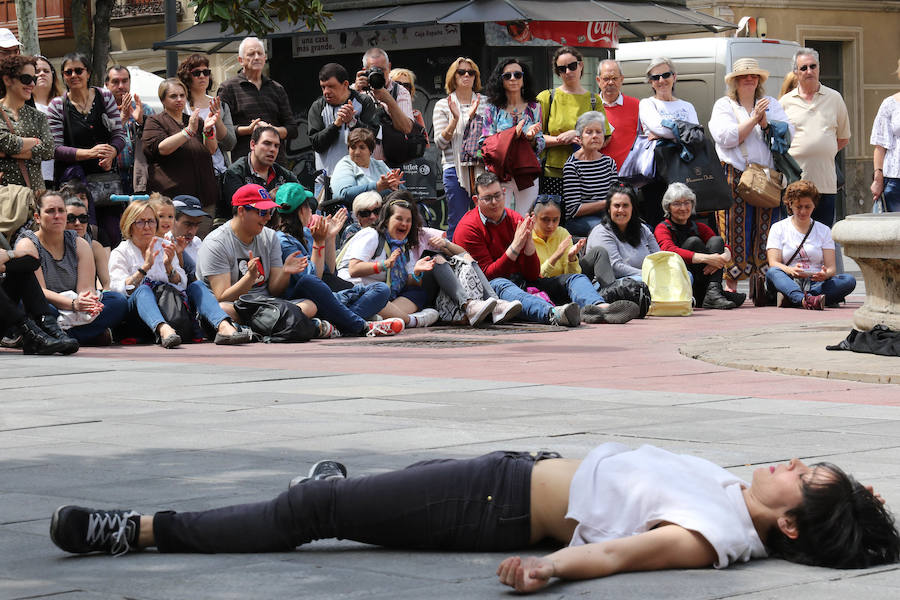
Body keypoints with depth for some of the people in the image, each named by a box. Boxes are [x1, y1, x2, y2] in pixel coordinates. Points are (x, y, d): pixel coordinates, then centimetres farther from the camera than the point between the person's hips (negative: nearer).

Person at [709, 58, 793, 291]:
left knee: (765, 232, -2)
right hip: (735, 175, -3)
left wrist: (765, 123, -8)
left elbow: (788, 133, 7)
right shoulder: (723, 105, 8)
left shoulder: (771, 104, 18)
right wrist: (754, 119, -10)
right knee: (735, 231, -6)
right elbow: (727, 138, -8)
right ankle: (730, 286, -3)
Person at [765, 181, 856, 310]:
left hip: (816, 283, 2)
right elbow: (773, 264, -2)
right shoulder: (778, 228, 12)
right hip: (789, 282, -2)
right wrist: (791, 270, -26)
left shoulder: (824, 230, 16)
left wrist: (825, 274, -20)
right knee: (772, 273, -34)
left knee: (849, 280, -25)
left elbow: (831, 268, 6)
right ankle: (806, 299, -63)